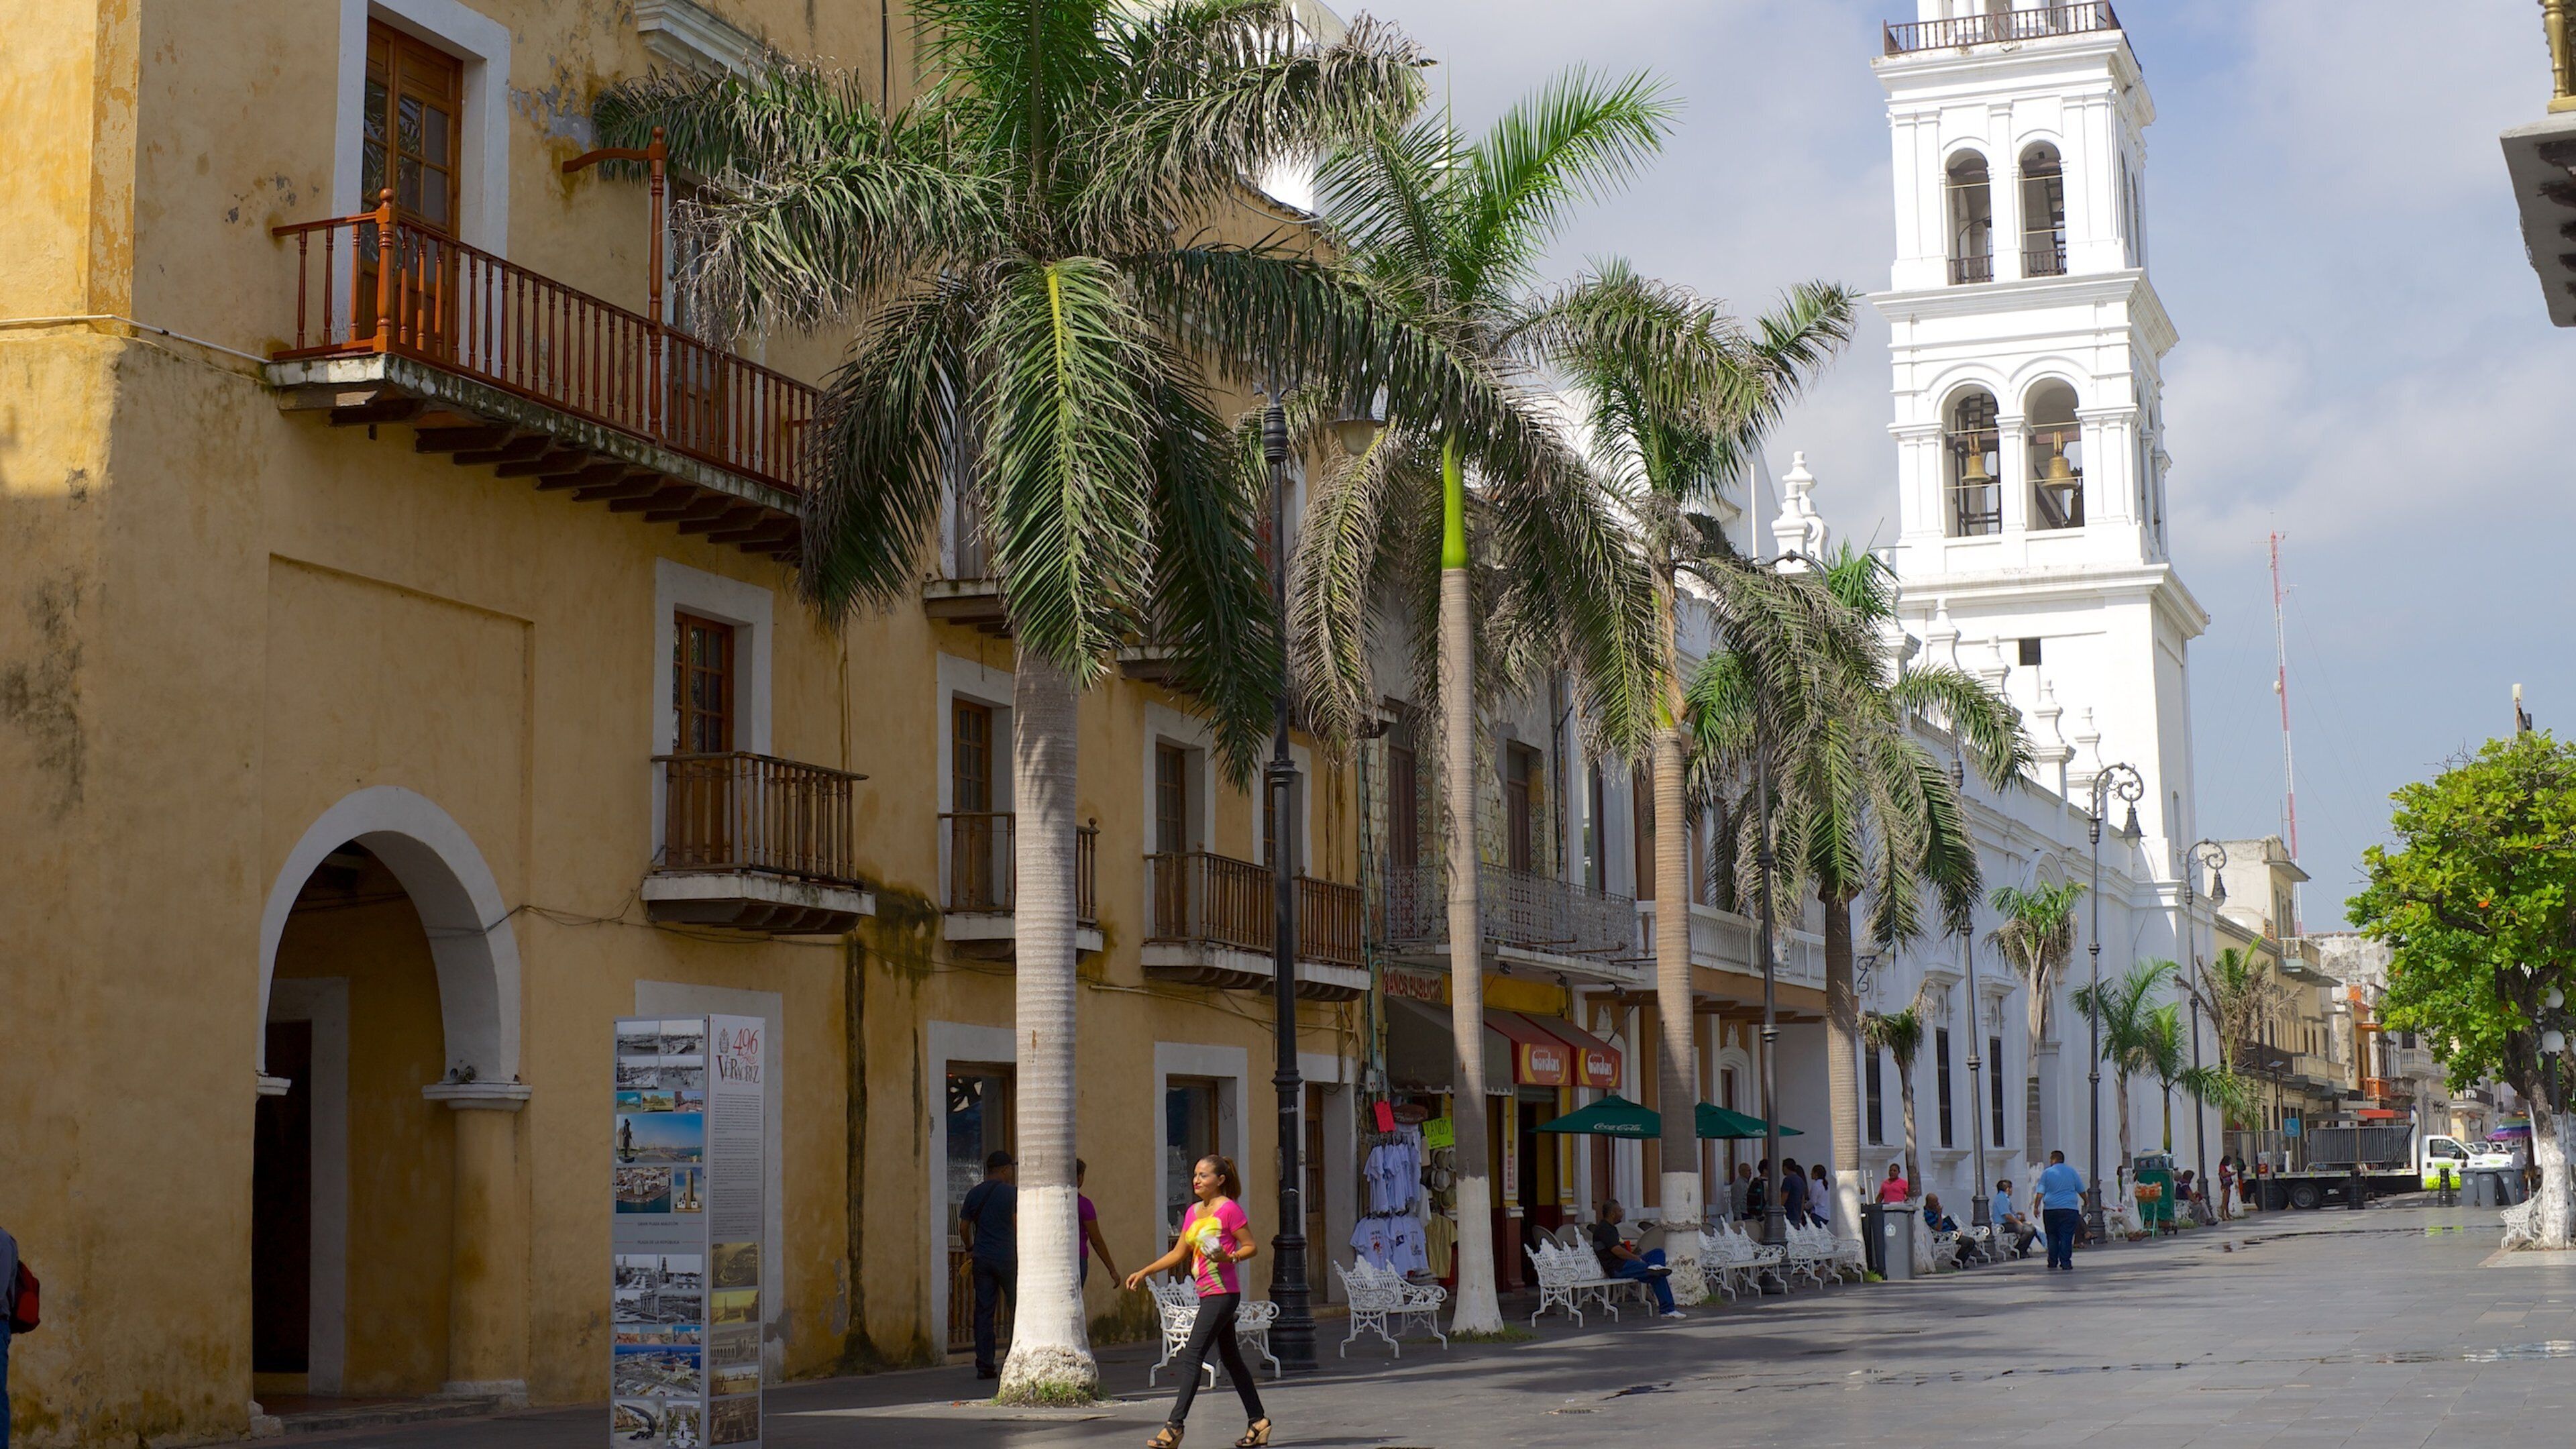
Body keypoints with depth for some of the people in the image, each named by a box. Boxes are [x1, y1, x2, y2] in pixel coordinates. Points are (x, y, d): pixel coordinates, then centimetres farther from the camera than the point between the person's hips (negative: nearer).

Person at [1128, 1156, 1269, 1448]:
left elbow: (1251, 1247, -6)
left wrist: (1229, 1258, -23)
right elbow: (1179, 1254, 19)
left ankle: (1175, 1425, -16)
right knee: (1230, 1358, 12)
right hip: (1207, 1294, 9)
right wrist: (1145, 1272, 13)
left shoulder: (1229, 1209, -8)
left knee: (1193, 1355, -13)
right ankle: (1258, 1421, 19)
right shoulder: (1193, 1213, 15)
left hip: (1222, 1293, -9)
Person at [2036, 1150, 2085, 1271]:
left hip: (2050, 1210, 0)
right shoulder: (2072, 1172, 7)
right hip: (2069, 1209, 0)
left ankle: (2052, 1263, 10)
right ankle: (2066, 1263, -8)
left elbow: (2041, 1192, -1)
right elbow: (2081, 1191, 15)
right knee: (2066, 1237, -2)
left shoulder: (2047, 1173, 2)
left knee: (2052, 1236, 9)